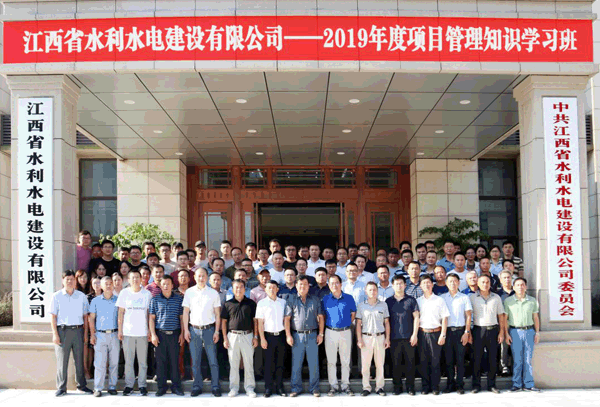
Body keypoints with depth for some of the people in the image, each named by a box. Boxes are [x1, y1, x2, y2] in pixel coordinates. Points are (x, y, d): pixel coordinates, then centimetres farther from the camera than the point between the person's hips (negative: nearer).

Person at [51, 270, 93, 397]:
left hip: (78, 330, 2)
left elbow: (85, 316, 12)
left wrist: (85, 333, 6)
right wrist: (55, 334, -6)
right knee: (62, 360, 0)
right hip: (62, 330, -2)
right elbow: (53, 316, 2)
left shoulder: (82, 296, 10)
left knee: (79, 360, 6)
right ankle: (61, 388, 8)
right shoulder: (57, 296, 4)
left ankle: (81, 385, 16)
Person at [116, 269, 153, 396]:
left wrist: (150, 331, 2)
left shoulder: (147, 294, 5)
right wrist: (120, 330, 1)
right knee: (128, 361, 4)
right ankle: (129, 385, 13)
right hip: (127, 332, 0)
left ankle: (142, 385, 11)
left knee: (143, 361, 2)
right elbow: (121, 312, 7)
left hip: (142, 332, 0)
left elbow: (149, 313, 7)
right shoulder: (124, 293, 5)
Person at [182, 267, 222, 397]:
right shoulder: (189, 292, 7)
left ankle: (215, 387, 6)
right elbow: (186, 312, 8)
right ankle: (197, 387, 14)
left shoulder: (213, 293, 4)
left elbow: (217, 314, 5)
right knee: (195, 361, 5)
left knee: (213, 361, -2)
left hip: (209, 329, -1)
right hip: (194, 329, 1)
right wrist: (186, 330, 1)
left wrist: (216, 331, -1)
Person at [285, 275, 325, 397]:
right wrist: (288, 335, -5)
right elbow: (287, 319, 3)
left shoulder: (315, 300, 11)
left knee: (313, 363, 2)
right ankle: (296, 388, 12)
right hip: (297, 335, -1)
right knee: (296, 363, 2)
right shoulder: (291, 300, 6)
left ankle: (314, 388, 11)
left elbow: (320, 317, 11)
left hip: (312, 335, 1)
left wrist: (320, 334, 3)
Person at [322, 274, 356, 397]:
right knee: (331, 360, 3)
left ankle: (345, 385, 13)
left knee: (346, 360, 5)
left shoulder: (349, 298, 2)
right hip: (330, 332, 0)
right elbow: (322, 315, 11)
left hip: (345, 332, 0)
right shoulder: (325, 299, 1)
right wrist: (328, 324, 4)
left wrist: (347, 324, 5)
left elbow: (353, 313, 11)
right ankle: (333, 386, 11)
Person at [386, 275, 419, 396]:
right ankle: (397, 387, 11)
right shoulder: (388, 301, 8)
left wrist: (415, 334, -4)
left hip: (408, 337, -1)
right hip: (394, 338, 1)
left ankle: (410, 387, 10)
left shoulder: (411, 300, 5)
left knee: (410, 362, 2)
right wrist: (387, 337, 4)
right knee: (396, 363, 3)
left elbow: (416, 318, 4)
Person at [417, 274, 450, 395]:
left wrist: (443, 335, -5)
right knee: (423, 361, 3)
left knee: (435, 361, -1)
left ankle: (435, 387, 6)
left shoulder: (439, 300, 5)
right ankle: (425, 386, 11)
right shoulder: (417, 301, 10)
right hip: (422, 333, 2)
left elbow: (444, 318, 2)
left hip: (435, 333, -2)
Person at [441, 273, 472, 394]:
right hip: (447, 331, 1)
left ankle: (460, 385, 6)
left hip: (460, 331, -1)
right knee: (448, 359, 3)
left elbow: (468, 316, 5)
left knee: (460, 359, 0)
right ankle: (450, 384, 12)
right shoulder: (442, 298, 9)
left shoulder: (464, 297, 7)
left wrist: (466, 332, -4)